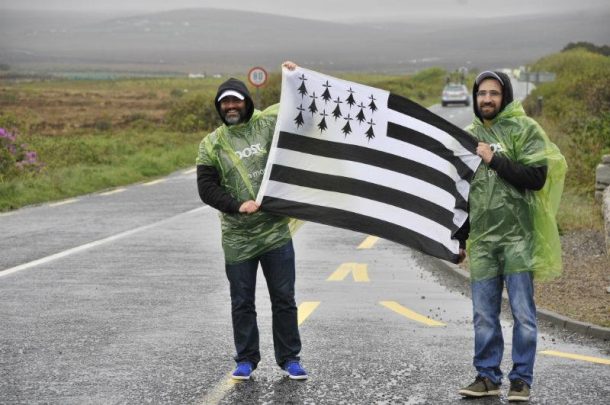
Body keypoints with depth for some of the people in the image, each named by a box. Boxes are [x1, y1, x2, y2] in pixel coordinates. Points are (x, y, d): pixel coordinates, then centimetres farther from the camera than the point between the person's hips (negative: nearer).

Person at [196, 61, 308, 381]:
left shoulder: (267, 124, 1)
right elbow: (207, 188, -5)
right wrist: (238, 205, -17)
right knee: (242, 302, 9)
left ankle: (289, 358, 17)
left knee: (284, 299, 6)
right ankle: (246, 360, 22)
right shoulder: (212, 144, -1)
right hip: (238, 237, 0)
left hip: (276, 231, 0)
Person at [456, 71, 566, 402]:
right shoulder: (469, 136, 16)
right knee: (483, 314, 6)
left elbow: (536, 177, -12)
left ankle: (521, 379, 7)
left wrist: (495, 160, -15)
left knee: (522, 312, -1)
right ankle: (487, 376, 16)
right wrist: (460, 237, 19)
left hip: (518, 236, -5)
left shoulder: (525, 129, -1)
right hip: (482, 238, 5)